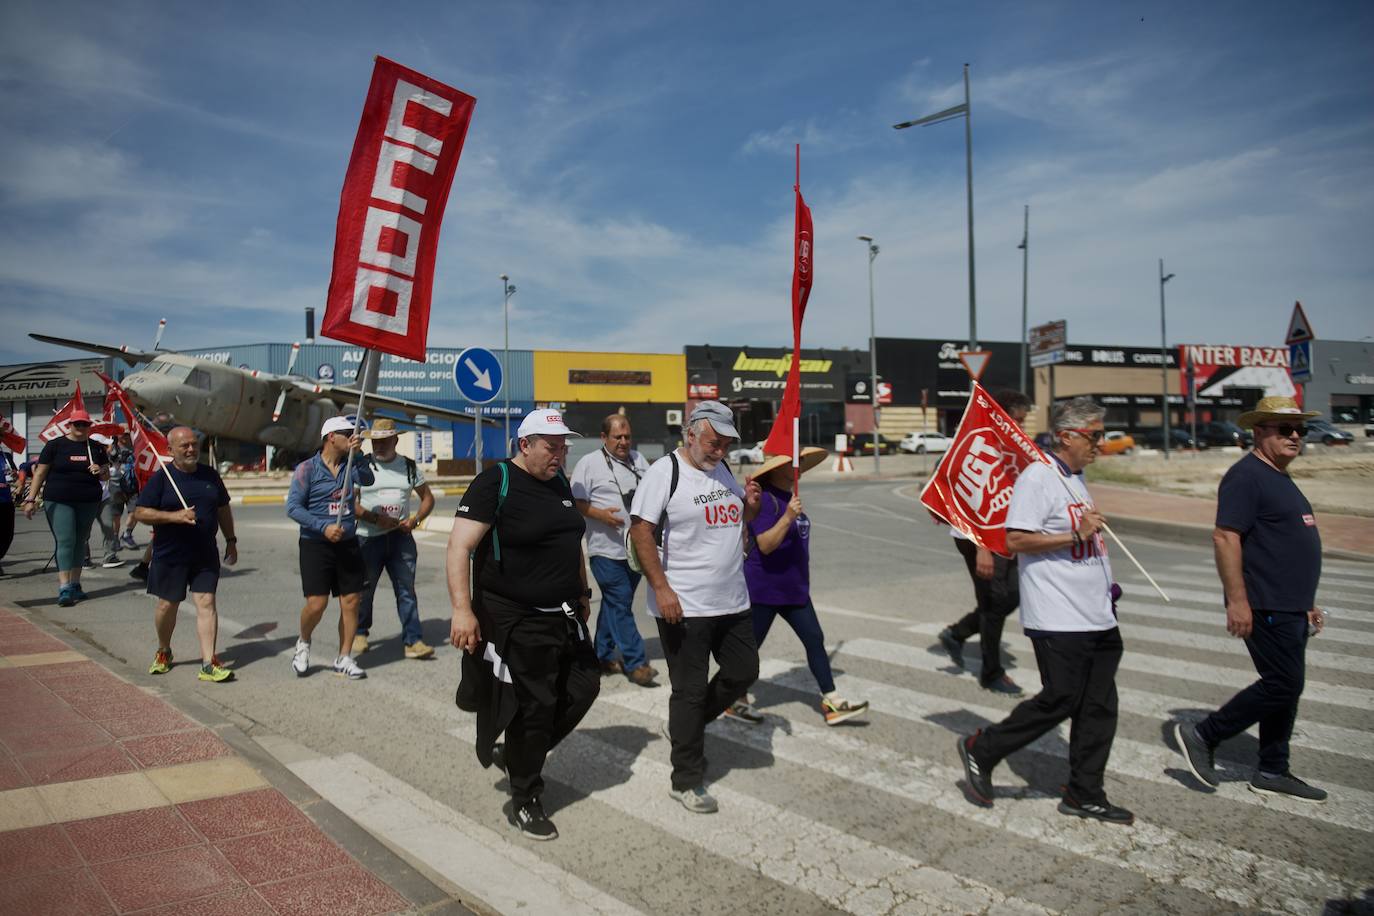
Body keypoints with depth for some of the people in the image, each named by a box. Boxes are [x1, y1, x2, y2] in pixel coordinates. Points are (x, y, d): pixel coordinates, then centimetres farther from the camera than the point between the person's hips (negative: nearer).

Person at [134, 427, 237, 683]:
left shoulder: (210, 475, 7)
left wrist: (231, 540, 15)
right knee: (167, 605, 10)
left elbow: (223, 509, 17)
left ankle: (208, 664, -6)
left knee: (206, 603, -6)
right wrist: (175, 516, -21)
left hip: (206, 555, 2)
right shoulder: (161, 478, -5)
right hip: (170, 556, -2)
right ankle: (163, 652, 36)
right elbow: (141, 512, -9)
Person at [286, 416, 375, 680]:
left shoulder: (350, 465, 9)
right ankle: (303, 643, 22)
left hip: (348, 544, 5)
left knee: (351, 601, 2)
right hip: (316, 544, -4)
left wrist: (358, 453, -21)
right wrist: (323, 527, -19)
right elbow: (293, 506, -10)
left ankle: (344, 659, 13)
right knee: (317, 603, -8)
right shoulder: (307, 469, -5)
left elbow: (367, 479, -8)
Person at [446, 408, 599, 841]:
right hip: (516, 622, -8)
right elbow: (460, 546, -20)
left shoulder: (560, 482, 10)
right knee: (533, 706, 0)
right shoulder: (496, 482, -14)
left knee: (583, 688, 10)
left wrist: (582, 594, 22)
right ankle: (525, 800, 21)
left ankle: (516, 753, 31)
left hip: (564, 616, 8)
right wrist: (463, 609, -28)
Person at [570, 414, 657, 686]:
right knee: (620, 605, -5)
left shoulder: (638, 459, 12)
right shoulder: (589, 464, -6)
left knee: (615, 604, 15)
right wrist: (601, 514, -20)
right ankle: (635, 663, 2)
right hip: (607, 549, -6)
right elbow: (576, 502, -8)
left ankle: (603, 656, 26)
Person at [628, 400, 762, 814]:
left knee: (743, 672, 14)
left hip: (732, 601, 7)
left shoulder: (723, 470, 11)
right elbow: (641, 532, -15)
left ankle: (685, 725, 35)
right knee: (689, 691, 1)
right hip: (684, 607, -7)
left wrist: (749, 505, 0)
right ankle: (687, 781, 15)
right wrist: (662, 588, -21)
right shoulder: (664, 471, -12)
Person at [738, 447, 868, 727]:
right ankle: (736, 699, 24)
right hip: (764, 590, -9)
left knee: (815, 639, 4)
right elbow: (765, 545, -27)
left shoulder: (788, 496, 10)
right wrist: (788, 518, -37)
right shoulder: (765, 499, -19)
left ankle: (832, 703, 8)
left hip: (794, 589, 9)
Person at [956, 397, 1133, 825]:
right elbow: (1016, 539, -20)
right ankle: (981, 751, 12)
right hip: (1059, 619, -9)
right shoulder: (1038, 477, -13)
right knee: (1059, 701, -5)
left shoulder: (1075, 479, 17)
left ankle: (1085, 794, 21)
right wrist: (1076, 536, -22)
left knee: (1098, 707, 10)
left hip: (1097, 617, 9)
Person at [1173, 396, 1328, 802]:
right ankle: (1201, 736, 2)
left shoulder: (1281, 479, 19)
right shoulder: (1246, 476, -13)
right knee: (1283, 686, -9)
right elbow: (1225, 537, -22)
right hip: (1265, 607, -10)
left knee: (1285, 688, 13)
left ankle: (1272, 772, 22)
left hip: (1290, 607, 10)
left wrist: (1307, 602, 24)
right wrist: (1238, 601, -25)